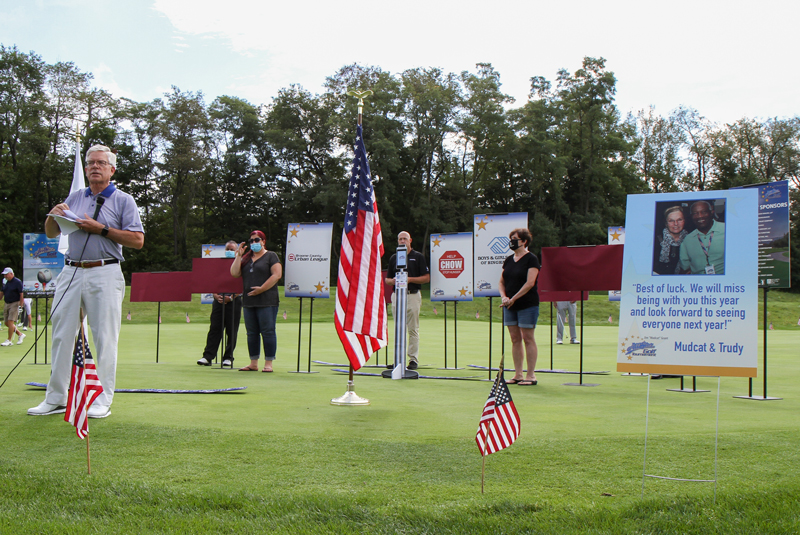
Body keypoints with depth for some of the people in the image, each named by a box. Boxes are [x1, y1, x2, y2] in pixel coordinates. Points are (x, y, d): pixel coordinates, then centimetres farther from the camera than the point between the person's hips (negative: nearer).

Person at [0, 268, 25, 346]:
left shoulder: (17, 282, -9)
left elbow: (21, 294, -12)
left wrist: (21, 305, -15)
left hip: (14, 304, -8)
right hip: (7, 304, 8)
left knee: (10, 321, -12)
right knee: (6, 323, 7)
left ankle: (9, 340, -5)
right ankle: (20, 334, 21)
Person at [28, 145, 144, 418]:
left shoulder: (123, 200, 5)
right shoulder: (74, 198, 18)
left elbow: (137, 240, -5)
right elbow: (51, 234, 22)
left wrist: (101, 229, -11)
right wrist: (54, 215, 0)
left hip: (104, 275, -4)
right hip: (71, 273, 5)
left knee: (105, 338, -3)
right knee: (62, 334, 5)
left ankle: (103, 401, 3)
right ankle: (55, 399, 14)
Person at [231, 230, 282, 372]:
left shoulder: (271, 256, 2)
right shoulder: (246, 258, 17)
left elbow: (277, 275, -10)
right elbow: (234, 273, 7)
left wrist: (261, 289, -15)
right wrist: (239, 255, 2)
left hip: (266, 301, -6)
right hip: (248, 301, 6)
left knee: (268, 331, -5)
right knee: (252, 333, 8)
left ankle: (268, 363, -2)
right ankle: (253, 363, 15)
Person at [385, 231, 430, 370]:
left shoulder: (418, 256, 3)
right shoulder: (393, 258, 15)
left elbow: (427, 278, -1)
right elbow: (387, 279, 16)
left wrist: (410, 279, -13)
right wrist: (393, 280, -7)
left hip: (413, 295, -4)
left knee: (413, 329, -3)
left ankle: (413, 359, 1)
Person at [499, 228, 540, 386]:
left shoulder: (531, 259, -7)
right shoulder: (508, 260, 13)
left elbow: (530, 283, -16)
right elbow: (502, 282, 16)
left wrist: (513, 298, -16)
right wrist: (504, 297, -3)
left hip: (527, 305, -7)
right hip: (510, 305, 7)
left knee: (528, 338, -4)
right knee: (515, 339, 8)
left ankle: (531, 375, 1)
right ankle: (518, 374, 14)